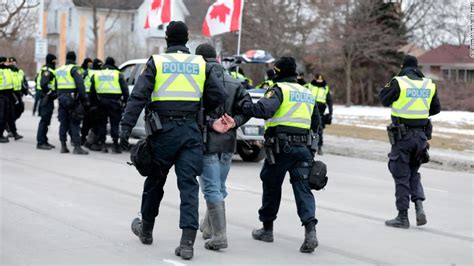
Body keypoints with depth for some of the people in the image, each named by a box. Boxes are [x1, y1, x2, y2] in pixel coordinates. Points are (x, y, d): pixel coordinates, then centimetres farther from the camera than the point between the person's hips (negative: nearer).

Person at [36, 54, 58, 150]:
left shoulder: (47, 70, 17)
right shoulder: (48, 71, -15)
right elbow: (44, 84, -29)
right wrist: (50, 93, -18)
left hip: (47, 99, 11)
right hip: (47, 99, -11)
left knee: (46, 120, 15)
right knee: (44, 120, -8)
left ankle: (44, 141, 22)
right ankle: (40, 142, -7)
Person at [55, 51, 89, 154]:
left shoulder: (59, 70, 15)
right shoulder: (73, 69, -7)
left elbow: (56, 86, 15)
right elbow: (80, 85, -16)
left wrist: (59, 96, 18)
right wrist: (84, 99, -14)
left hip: (62, 98, 6)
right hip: (72, 98, -6)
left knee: (63, 123, 11)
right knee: (74, 124, -5)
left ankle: (63, 146, 12)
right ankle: (77, 147, -8)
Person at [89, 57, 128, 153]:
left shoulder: (96, 74, 13)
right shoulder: (117, 74, 4)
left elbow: (92, 91, 14)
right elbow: (125, 89, 0)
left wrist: (94, 102, 19)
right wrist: (125, 100, 6)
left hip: (101, 102, 2)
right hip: (114, 102, -2)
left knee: (102, 123, 11)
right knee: (114, 123, 0)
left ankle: (102, 143, 7)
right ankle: (115, 145, -5)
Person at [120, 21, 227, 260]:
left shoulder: (156, 62, 0)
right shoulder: (201, 64, 7)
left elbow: (138, 96, -8)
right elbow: (219, 96, 1)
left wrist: (126, 127, -10)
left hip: (163, 130, -1)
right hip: (191, 131, 1)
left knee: (154, 182, 16)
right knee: (188, 185, -1)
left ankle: (146, 229, 35)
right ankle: (187, 242, -11)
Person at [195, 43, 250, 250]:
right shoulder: (234, 82, 12)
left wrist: (211, 124, -17)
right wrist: (234, 122, -7)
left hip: (206, 142, -5)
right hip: (228, 143, 5)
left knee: (212, 189, -4)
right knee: (219, 188, 18)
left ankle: (219, 236, -10)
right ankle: (208, 227, 31)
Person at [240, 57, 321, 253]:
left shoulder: (279, 90, -5)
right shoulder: (307, 93, 20)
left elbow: (263, 110, -21)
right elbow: (314, 121, 24)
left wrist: (243, 105, -10)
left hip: (280, 147, -5)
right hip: (303, 147, 5)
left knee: (271, 186, 11)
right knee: (302, 188, -1)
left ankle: (267, 229, 23)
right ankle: (310, 230, -20)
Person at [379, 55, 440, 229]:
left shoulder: (398, 82, -11)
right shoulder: (429, 85, 4)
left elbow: (384, 100, 0)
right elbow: (436, 108, 13)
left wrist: (390, 85, 12)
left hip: (402, 136, -4)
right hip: (421, 135, 4)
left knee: (401, 176, 4)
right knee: (413, 172, 21)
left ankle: (402, 217, 7)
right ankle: (419, 205, 2)